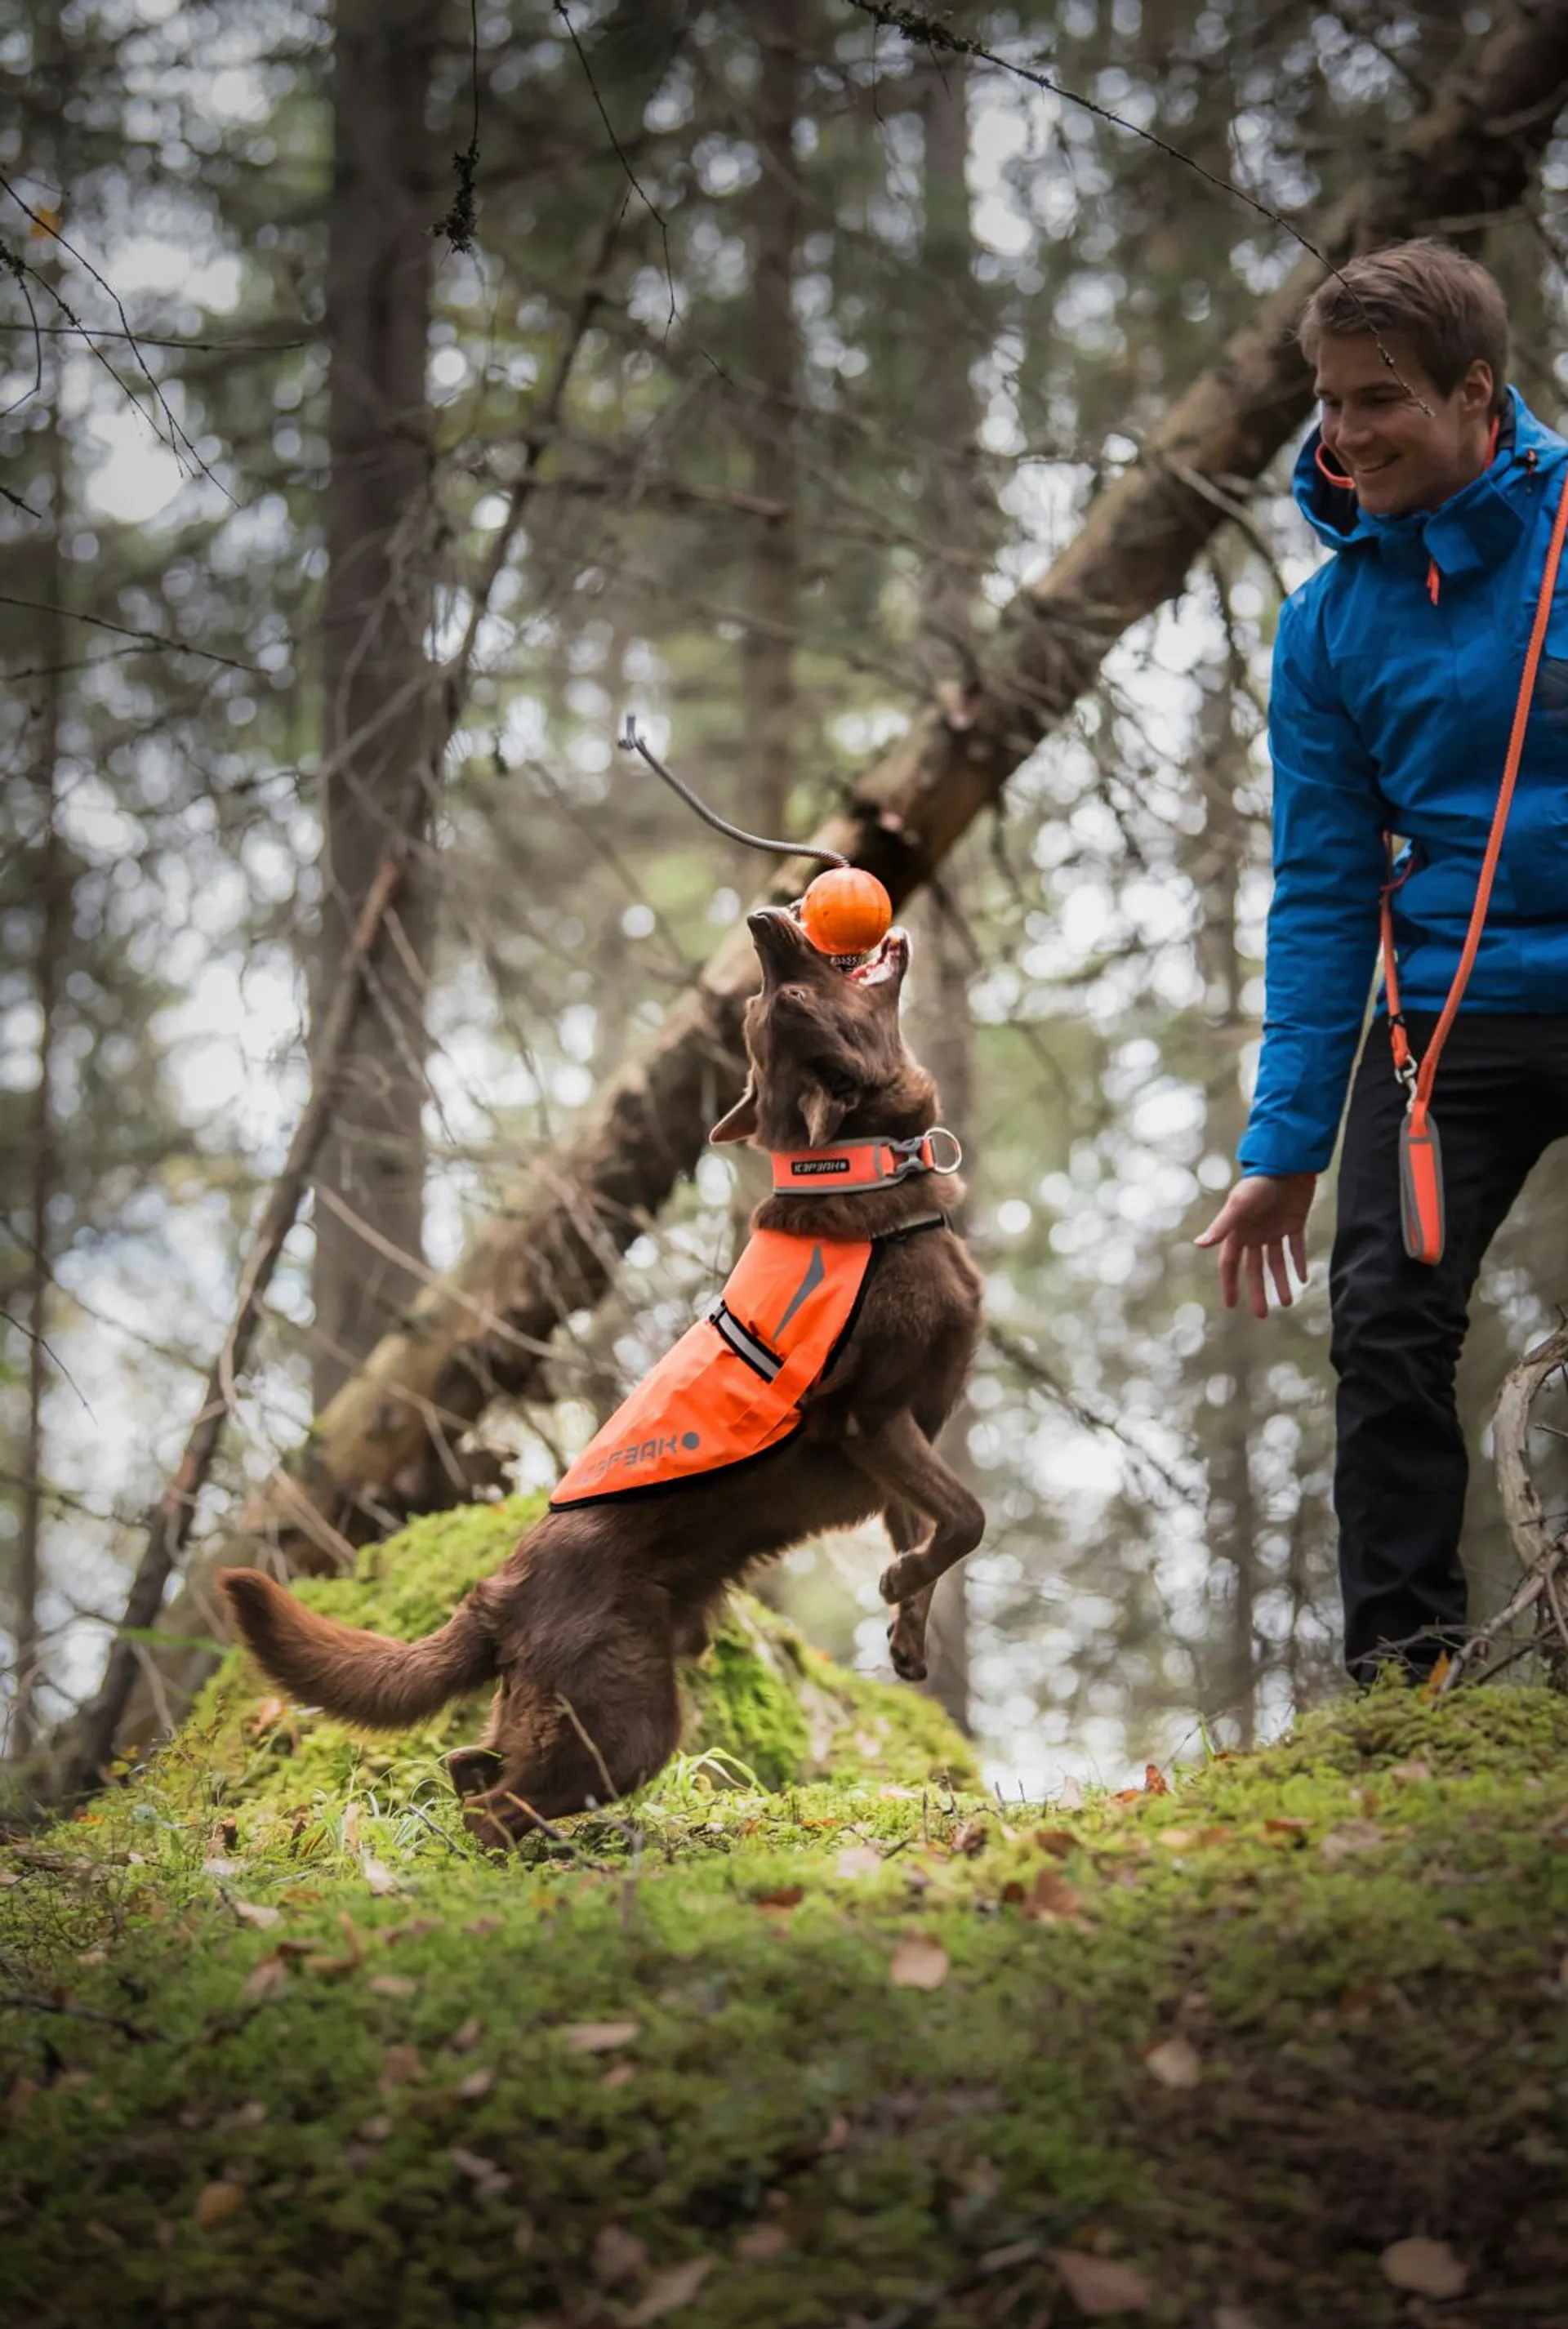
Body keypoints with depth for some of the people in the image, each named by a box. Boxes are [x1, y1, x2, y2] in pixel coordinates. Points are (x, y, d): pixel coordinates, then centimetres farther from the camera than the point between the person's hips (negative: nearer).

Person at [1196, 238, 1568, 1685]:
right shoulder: (1332, 625, 4)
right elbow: (1321, 898, 7)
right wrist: (1286, 1144, 3)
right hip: (1451, 1012, 3)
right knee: (1387, 1325, -8)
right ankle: (1403, 1677, 1)